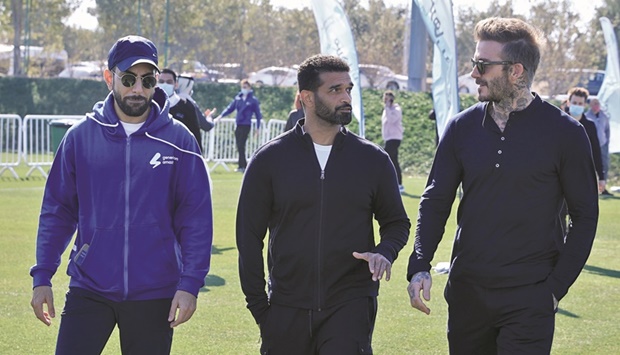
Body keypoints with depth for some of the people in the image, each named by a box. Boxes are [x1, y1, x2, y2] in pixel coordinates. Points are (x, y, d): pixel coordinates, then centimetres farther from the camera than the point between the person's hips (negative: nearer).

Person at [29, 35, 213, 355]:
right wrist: (42, 277, 1)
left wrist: (190, 283, -10)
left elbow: (196, 217, -2)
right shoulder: (81, 136, 2)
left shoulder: (178, 141, -2)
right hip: (89, 289, 1)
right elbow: (57, 211, 6)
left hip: (154, 295, 0)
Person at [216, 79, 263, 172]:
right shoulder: (238, 98, 9)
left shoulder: (253, 100, -4)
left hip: (246, 125, -5)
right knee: (239, 146, 6)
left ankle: (242, 166, -6)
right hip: (238, 125, 5)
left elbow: (257, 114, 0)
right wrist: (220, 116, 1)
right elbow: (230, 108, 11)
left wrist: (258, 127, 1)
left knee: (241, 146, -10)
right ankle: (244, 166, 13)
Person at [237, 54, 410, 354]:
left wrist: (384, 253, -8)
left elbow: (396, 222, 15)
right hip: (287, 312, 1)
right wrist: (258, 304, 1)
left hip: (351, 306, -1)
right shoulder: (270, 159, 2)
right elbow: (249, 234, 5)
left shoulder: (373, 159, 5)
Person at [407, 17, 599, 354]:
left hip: (529, 298, -4)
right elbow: (436, 199, 7)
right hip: (466, 293, 4)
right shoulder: (463, 127, 4)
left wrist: (556, 287, -8)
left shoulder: (564, 133, -6)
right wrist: (419, 267, -8)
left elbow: (584, 216, -1)